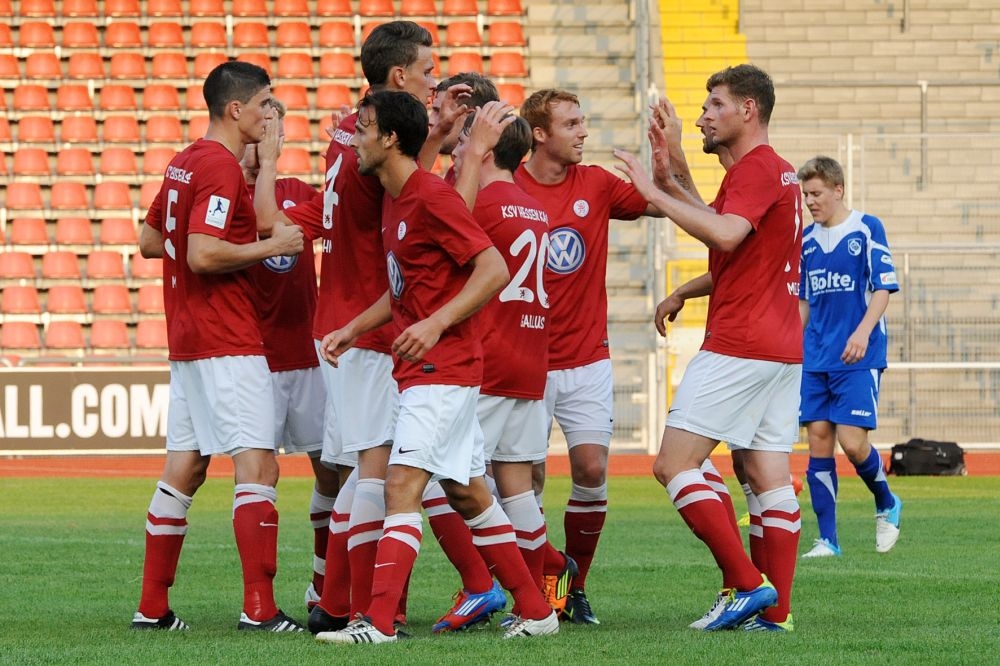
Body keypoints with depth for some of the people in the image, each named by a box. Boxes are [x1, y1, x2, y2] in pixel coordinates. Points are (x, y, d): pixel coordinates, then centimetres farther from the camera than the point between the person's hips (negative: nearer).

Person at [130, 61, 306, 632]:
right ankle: (260, 608, -17)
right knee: (258, 463, -11)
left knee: (184, 468, 12)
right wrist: (271, 246, -14)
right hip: (227, 342, -10)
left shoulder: (185, 162, 14)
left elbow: (149, 241, 24)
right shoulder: (222, 168, -15)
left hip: (187, 340, 10)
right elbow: (203, 255, -24)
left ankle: (153, 607, 14)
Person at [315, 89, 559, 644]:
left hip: (444, 366, -10)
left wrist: (437, 323, -27)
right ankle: (535, 610, 21)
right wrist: (353, 329, 15)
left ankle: (378, 621, -22)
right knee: (466, 492, 14)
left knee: (402, 485, -16)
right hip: (424, 370, 10)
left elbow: (494, 269, -20)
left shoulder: (431, 197, -15)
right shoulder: (394, 201, 15)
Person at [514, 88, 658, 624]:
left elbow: (665, 204, 5)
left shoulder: (595, 185, 4)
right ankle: (553, 571, 16)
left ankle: (575, 585, 12)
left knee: (592, 469, -6)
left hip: (587, 360, 2)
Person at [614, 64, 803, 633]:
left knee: (674, 463, -8)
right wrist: (686, 293, 20)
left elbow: (724, 233, -30)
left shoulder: (756, 169, -12)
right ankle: (776, 609, 3)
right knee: (770, 476, 6)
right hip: (784, 348, 10)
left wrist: (655, 192, -25)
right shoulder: (779, 171, 21)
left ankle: (748, 585, -14)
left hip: (739, 348, -10)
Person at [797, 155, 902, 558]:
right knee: (818, 441, 0)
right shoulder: (807, 239, 11)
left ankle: (886, 505, 17)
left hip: (858, 358, -5)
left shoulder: (867, 230, -4)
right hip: (815, 359, 5)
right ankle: (827, 540, 4)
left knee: (852, 442, -12)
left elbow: (883, 288, -8)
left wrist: (863, 332, -21)